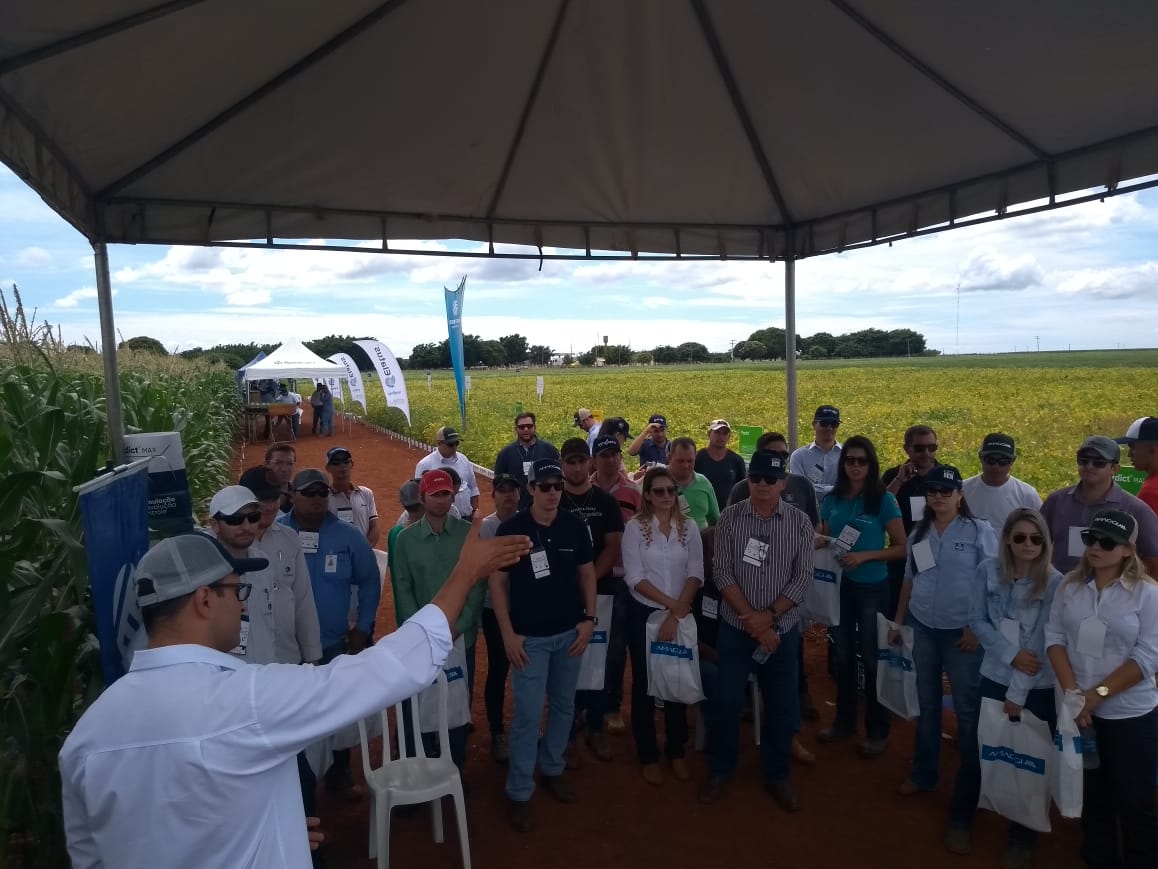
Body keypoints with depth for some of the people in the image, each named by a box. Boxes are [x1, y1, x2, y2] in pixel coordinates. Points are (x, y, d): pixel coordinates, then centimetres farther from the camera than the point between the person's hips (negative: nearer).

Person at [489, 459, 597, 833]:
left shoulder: (575, 526, -2)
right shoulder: (511, 529, -11)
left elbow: (587, 573, 8)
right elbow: (497, 582, -7)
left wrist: (589, 619, 0)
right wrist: (508, 633, -11)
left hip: (570, 632, 4)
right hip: (530, 637, -4)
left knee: (563, 706, 17)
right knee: (528, 714, -1)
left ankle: (552, 769, 37)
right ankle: (519, 793, 14)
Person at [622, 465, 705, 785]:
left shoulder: (689, 527, -1)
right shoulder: (635, 527, -8)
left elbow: (695, 574, -4)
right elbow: (634, 577, -12)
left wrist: (676, 614, -12)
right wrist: (669, 603, -15)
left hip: (682, 615, 2)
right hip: (643, 613, -2)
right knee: (644, 684, 7)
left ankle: (676, 751, 30)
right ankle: (649, 756, 22)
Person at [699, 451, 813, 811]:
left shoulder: (800, 522, -4)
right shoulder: (730, 518, -6)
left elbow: (802, 578, -7)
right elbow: (722, 573, -9)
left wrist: (769, 616, -15)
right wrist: (752, 619, -15)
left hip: (782, 628, 1)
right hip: (736, 626, 0)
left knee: (782, 705, 9)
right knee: (726, 701, 5)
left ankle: (777, 774, 30)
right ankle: (720, 770, 26)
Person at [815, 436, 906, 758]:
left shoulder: (884, 500, -11)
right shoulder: (832, 500, 1)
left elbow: (901, 548, -10)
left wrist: (865, 556, -22)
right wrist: (819, 542, -12)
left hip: (872, 588, -4)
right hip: (840, 585, 4)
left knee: (871, 657, 7)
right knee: (843, 654, 16)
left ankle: (877, 731, 23)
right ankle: (844, 721, 32)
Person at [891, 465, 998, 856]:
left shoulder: (979, 531, -6)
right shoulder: (919, 533, 7)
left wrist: (978, 629, -13)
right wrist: (898, 621, 13)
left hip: (961, 633, -4)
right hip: (923, 629, 4)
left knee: (968, 713, -1)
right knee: (927, 704, 16)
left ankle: (963, 810, 8)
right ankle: (923, 774, 34)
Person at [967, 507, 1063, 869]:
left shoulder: (1055, 582, -13)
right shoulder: (988, 571, -6)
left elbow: (1041, 642, -14)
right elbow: (977, 620, -1)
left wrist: (1018, 692, -12)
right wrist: (1011, 655, -15)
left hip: (1039, 688, -2)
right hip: (994, 678, 2)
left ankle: (1023, 835, 29)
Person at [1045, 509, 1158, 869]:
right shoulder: (1070, 586, 0)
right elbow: (1054, 636, 0)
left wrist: (1098, 693, -18)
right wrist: (1071, 691, -11)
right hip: (1079, 711, 3)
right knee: (1092, 795, 18)